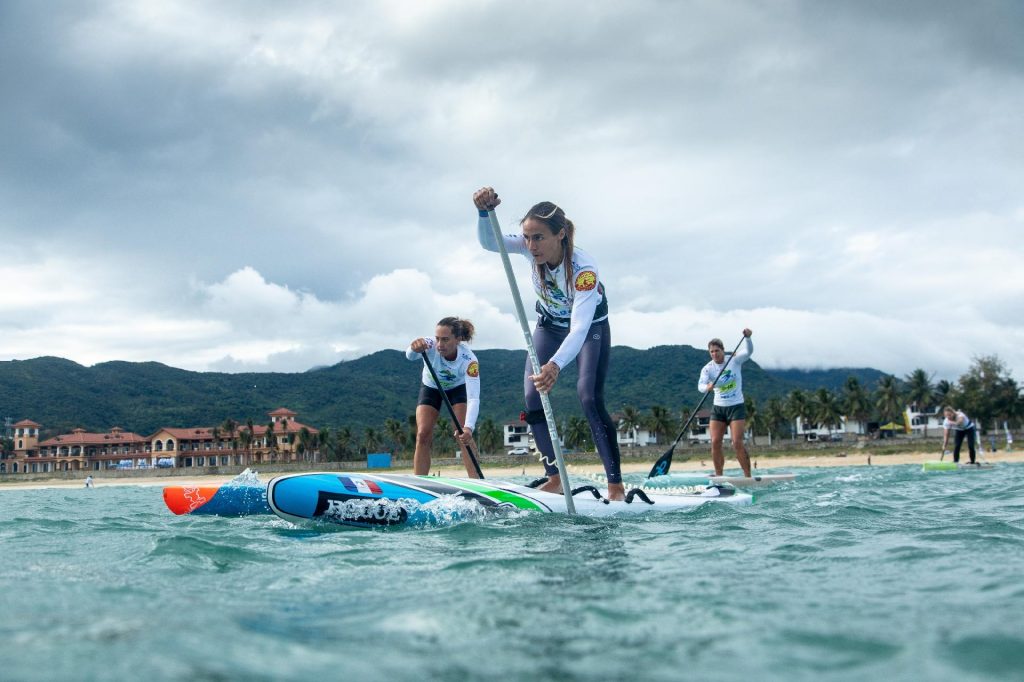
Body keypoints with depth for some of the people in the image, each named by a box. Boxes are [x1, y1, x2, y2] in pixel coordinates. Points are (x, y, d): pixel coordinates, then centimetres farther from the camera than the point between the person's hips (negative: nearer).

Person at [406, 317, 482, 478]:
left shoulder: (469, 359, -37)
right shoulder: (429, 346, -35)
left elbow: (473, 398, -43)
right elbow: (410, 356, -57)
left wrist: (468, 427, -59)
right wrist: (414, 348, -82)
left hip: (458, 388, -1)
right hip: (431, 388, 1)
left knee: (463, 436, -16)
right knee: (423, 435, -10)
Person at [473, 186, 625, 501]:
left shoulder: (583, 267, -39)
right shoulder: (534, 247, -24)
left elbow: (580, 327, -49)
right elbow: (488, 242, -33)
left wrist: (555, 365, -65)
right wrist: (485, 211, -54)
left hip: (590, 328, -5)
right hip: (550, 325, 5)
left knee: (589, 398, -21)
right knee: (533, 397, -8)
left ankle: (616, 486, -17)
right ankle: (555, 479, 1)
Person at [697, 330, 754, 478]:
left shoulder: (735, 360, -4)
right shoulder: (708, 368, -3)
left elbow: (749, 351, -19)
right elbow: (700, 385, -20)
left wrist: (747, 337, -38)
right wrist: (707, 387, -43)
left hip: (736, 407, -3)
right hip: (718, 408, 3)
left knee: (737, 443, -12)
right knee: (715, 443, -4)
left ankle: (748, 476, -6)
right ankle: (718, 476, 5)